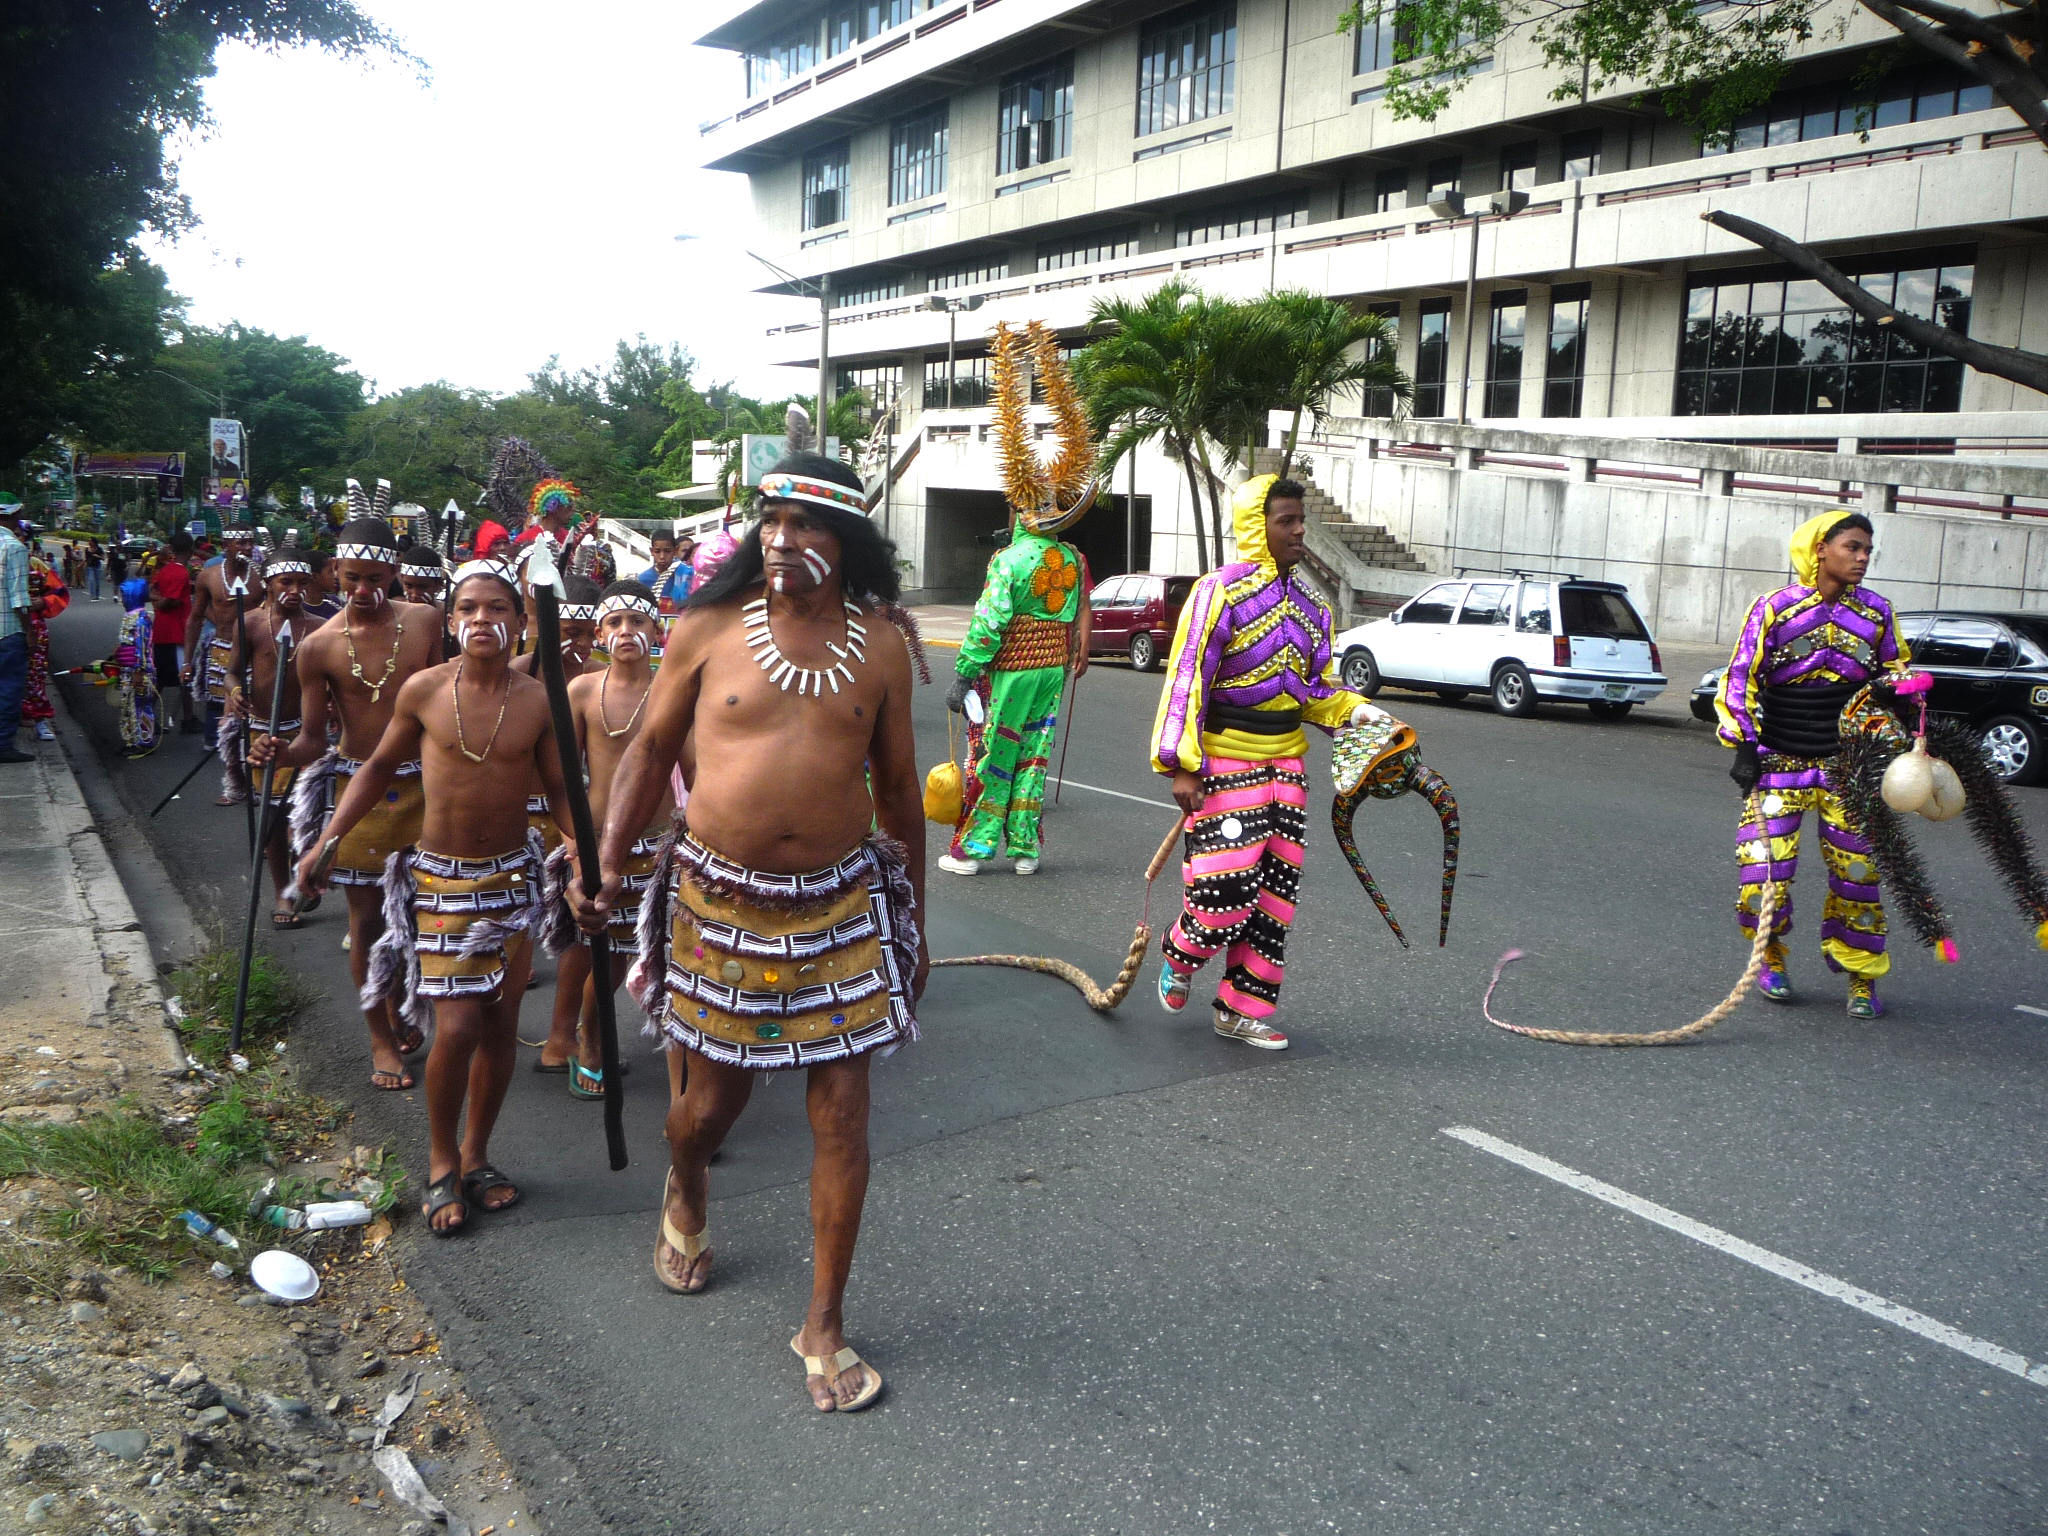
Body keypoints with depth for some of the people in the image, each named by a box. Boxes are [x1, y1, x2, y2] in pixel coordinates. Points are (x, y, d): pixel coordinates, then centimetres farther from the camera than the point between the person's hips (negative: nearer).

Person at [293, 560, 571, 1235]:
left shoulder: (537, 701, -5)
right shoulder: (423, 690, -7)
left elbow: (561, 790, 1)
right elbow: (380, 766, 7)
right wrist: (326, 840, 4)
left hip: (512, 876, 2)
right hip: (441, 877, -2)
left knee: (501, 1023, 8)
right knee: (457, 1026, -8)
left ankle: (475, 1152, 28)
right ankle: (442, 1164, 14)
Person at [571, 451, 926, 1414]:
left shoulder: (879, 650, 1)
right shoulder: (707, 630, -2)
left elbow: (899, 788, 9)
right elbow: (651, 749, 6)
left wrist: (913, 921, 12)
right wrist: (608, 863, -5)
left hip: (841, 901, 1)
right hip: (718, 898, 0)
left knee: (841, 1112, 1)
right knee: (716, 1095, 12)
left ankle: (824, 1325, 19)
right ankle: (684, 1190, 51)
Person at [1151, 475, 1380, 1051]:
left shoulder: (1308, 604, 12)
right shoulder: (1221, 591, -12)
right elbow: (1186, 679, -14)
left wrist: (1355, 710, -1)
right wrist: (1182, 766, -18)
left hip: (1284, 763, 8)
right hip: (1224, 764, -7)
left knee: (1276, 893, 8)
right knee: (1229, 889, -10)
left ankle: (1241, 1008, 21)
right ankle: (1178, 955, 22)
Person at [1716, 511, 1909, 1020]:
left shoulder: (1876, 613, 5)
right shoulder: (1775, 608, -5)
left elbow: (1897, 678, 17)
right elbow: (1741, 678, -3)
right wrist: (1744, 747, -8)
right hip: (1780, 762, -2)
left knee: (1857, 870, 1)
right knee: (1764, 870, -9)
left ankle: (1862, 977, 17)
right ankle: (1771, 958, 18)